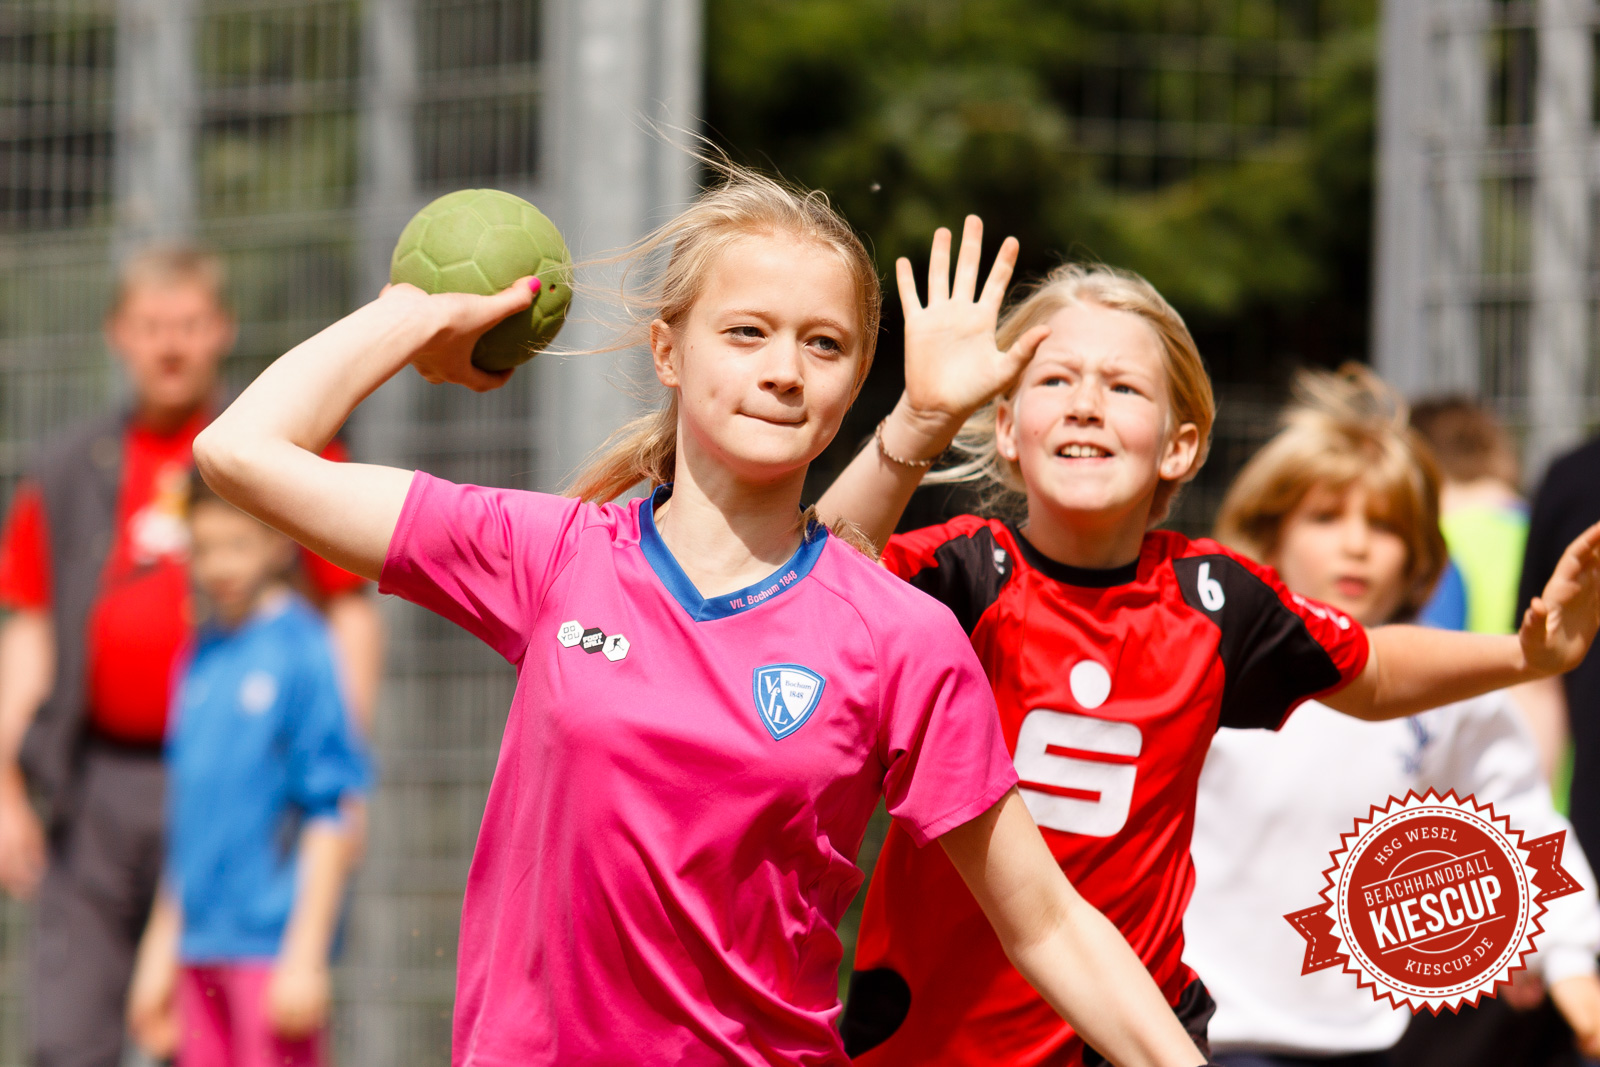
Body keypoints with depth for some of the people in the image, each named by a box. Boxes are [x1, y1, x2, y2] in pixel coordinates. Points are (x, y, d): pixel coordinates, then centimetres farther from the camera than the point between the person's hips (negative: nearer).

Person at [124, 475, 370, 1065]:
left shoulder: (303, 651, -9)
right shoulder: (201, 657, 13)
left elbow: (332, 816, -11)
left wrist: (305, 955, -13)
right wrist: (160, 949, 21)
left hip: (272, 949, -7)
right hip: (201, 945, 7)